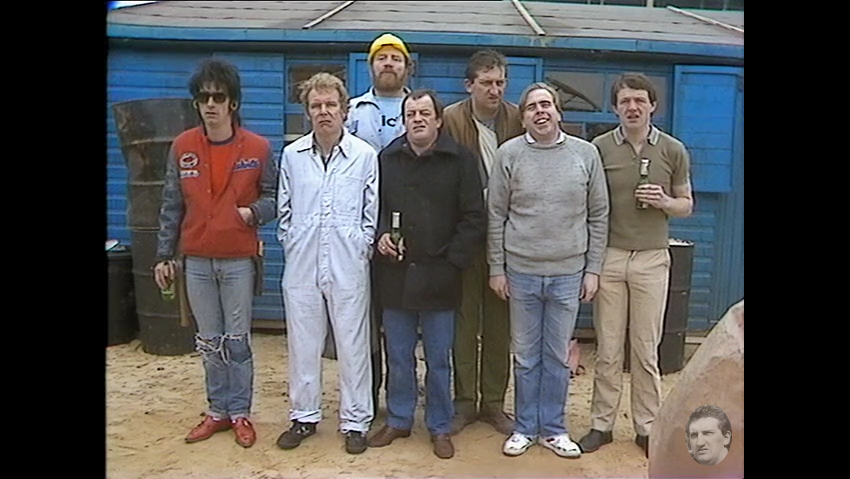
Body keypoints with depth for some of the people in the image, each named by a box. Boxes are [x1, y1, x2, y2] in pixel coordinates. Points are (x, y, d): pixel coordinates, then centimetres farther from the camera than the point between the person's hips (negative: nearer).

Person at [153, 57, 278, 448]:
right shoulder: (182, 146, 3)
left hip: (239, 261, -2)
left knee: (237, 340, 6)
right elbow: (172, 205, 6)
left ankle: (240, 413, 21)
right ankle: (218, 410, 26)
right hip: (196, 261, 3)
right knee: (209, 341, 12)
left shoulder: (257, 147, -4)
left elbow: (274, 196, 4)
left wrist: (254, 212, -16)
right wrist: (165, 255, 6)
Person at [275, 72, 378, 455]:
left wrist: (361, 248, -2)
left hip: (348, 265, -2)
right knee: (302, 343, 11)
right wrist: (291, 244, 7)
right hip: (302, 265, 3)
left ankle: (355, 421, 19)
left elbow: (373, 212, 3)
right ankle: (304, 416, 27)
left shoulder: (365, 155, -1)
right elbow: (284, 209, 13)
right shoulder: (292, 155, 5)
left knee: (353, 344, 5)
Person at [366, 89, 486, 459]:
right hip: (395, 275, 3)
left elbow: (474, 218, -3)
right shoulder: (387, 158, 7)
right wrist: (381, 234, -5)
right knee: (397, 356, 13)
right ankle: (398, 420, 30)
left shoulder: (460, 159, -1)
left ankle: (440, 427, 23)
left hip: (438, 276, -2)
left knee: (439, 359, 8)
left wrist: (453, 259, -9)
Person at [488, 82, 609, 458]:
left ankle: (553, 429, 25)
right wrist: (496, 268, 0)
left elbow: (598, 216, 5)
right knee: (525, 357, 10)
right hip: (521, 272, 0)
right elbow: (496, 215, 1)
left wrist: (593, 268, 3)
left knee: (558, 357, 11)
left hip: (568, 273, 1)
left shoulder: (586, 153, 1)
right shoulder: (509, 154, -2)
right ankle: (525, 428, 25)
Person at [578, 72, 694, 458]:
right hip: (608, 257, 0)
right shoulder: (599, 148, 0)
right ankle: (601, 424, 18)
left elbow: (687, 205, 10)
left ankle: (646, 427, 20)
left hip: (652, 259, 0)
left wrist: (664, 202, -12)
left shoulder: (673, 150, 3)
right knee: (608, 349, 6)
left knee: (646, 350, 7)